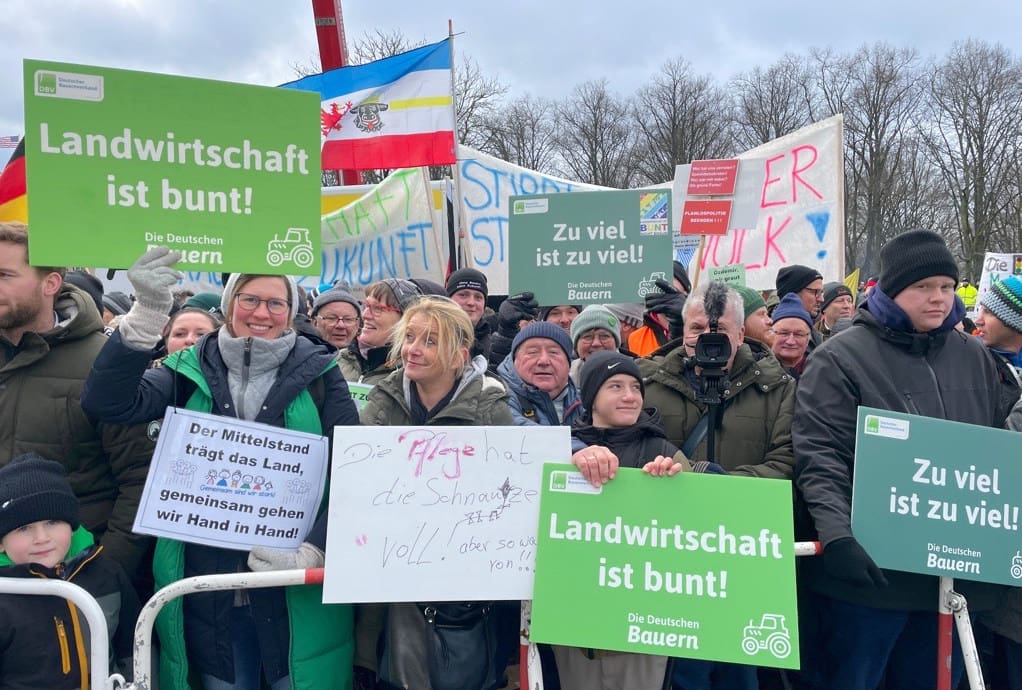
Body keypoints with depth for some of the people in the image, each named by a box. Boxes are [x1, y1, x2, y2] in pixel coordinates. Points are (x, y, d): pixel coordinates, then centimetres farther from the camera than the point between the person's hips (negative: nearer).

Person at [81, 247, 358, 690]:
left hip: (299, 591, -1)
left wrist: (313, 552, -17)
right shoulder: (190, 371, 4)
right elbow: (108, 404, -11)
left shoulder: (318, 374, 0)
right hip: (208, 589, 1)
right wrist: (148, 313, -21)